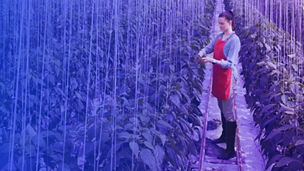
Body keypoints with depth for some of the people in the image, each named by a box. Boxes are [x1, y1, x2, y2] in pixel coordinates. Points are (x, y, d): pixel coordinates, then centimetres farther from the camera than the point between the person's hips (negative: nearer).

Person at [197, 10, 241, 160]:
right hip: (218, 75, 8)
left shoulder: (234, 40, -17)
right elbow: (209, 47, 13)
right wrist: (202, 53, -11)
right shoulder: (219, 36, 7)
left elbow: (229, 63, -23)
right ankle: (225, 136, 42)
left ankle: (231, 150, 2)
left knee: (228, 113, -4)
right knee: (222, 108, 22)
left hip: (227, 77, -8)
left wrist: (212, 60, -34)